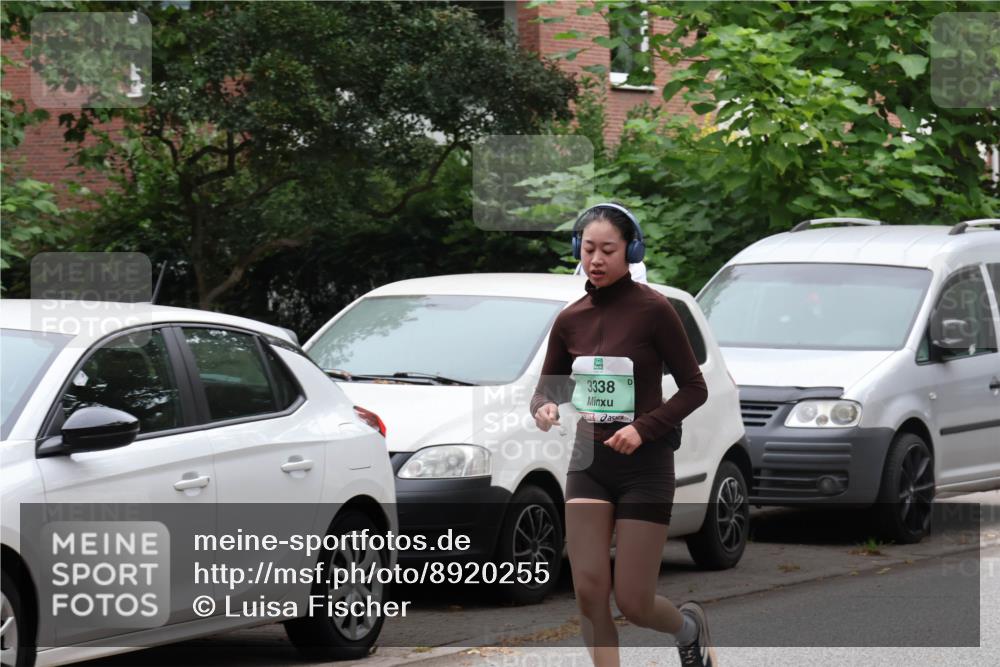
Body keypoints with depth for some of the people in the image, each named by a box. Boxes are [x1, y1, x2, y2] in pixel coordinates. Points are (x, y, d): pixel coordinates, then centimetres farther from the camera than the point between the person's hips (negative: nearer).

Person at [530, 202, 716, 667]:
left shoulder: (653, 310, -11)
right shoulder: (570, 320, 2)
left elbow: (694, 388, -7)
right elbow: (547, 386, 12)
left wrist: (643, 428, -20)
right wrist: (544, 407, -12)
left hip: (644, 465, -4)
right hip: (588, 461, 4)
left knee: (633, 603, -1)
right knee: (589, 592, -7)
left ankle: (690, 626, 34)